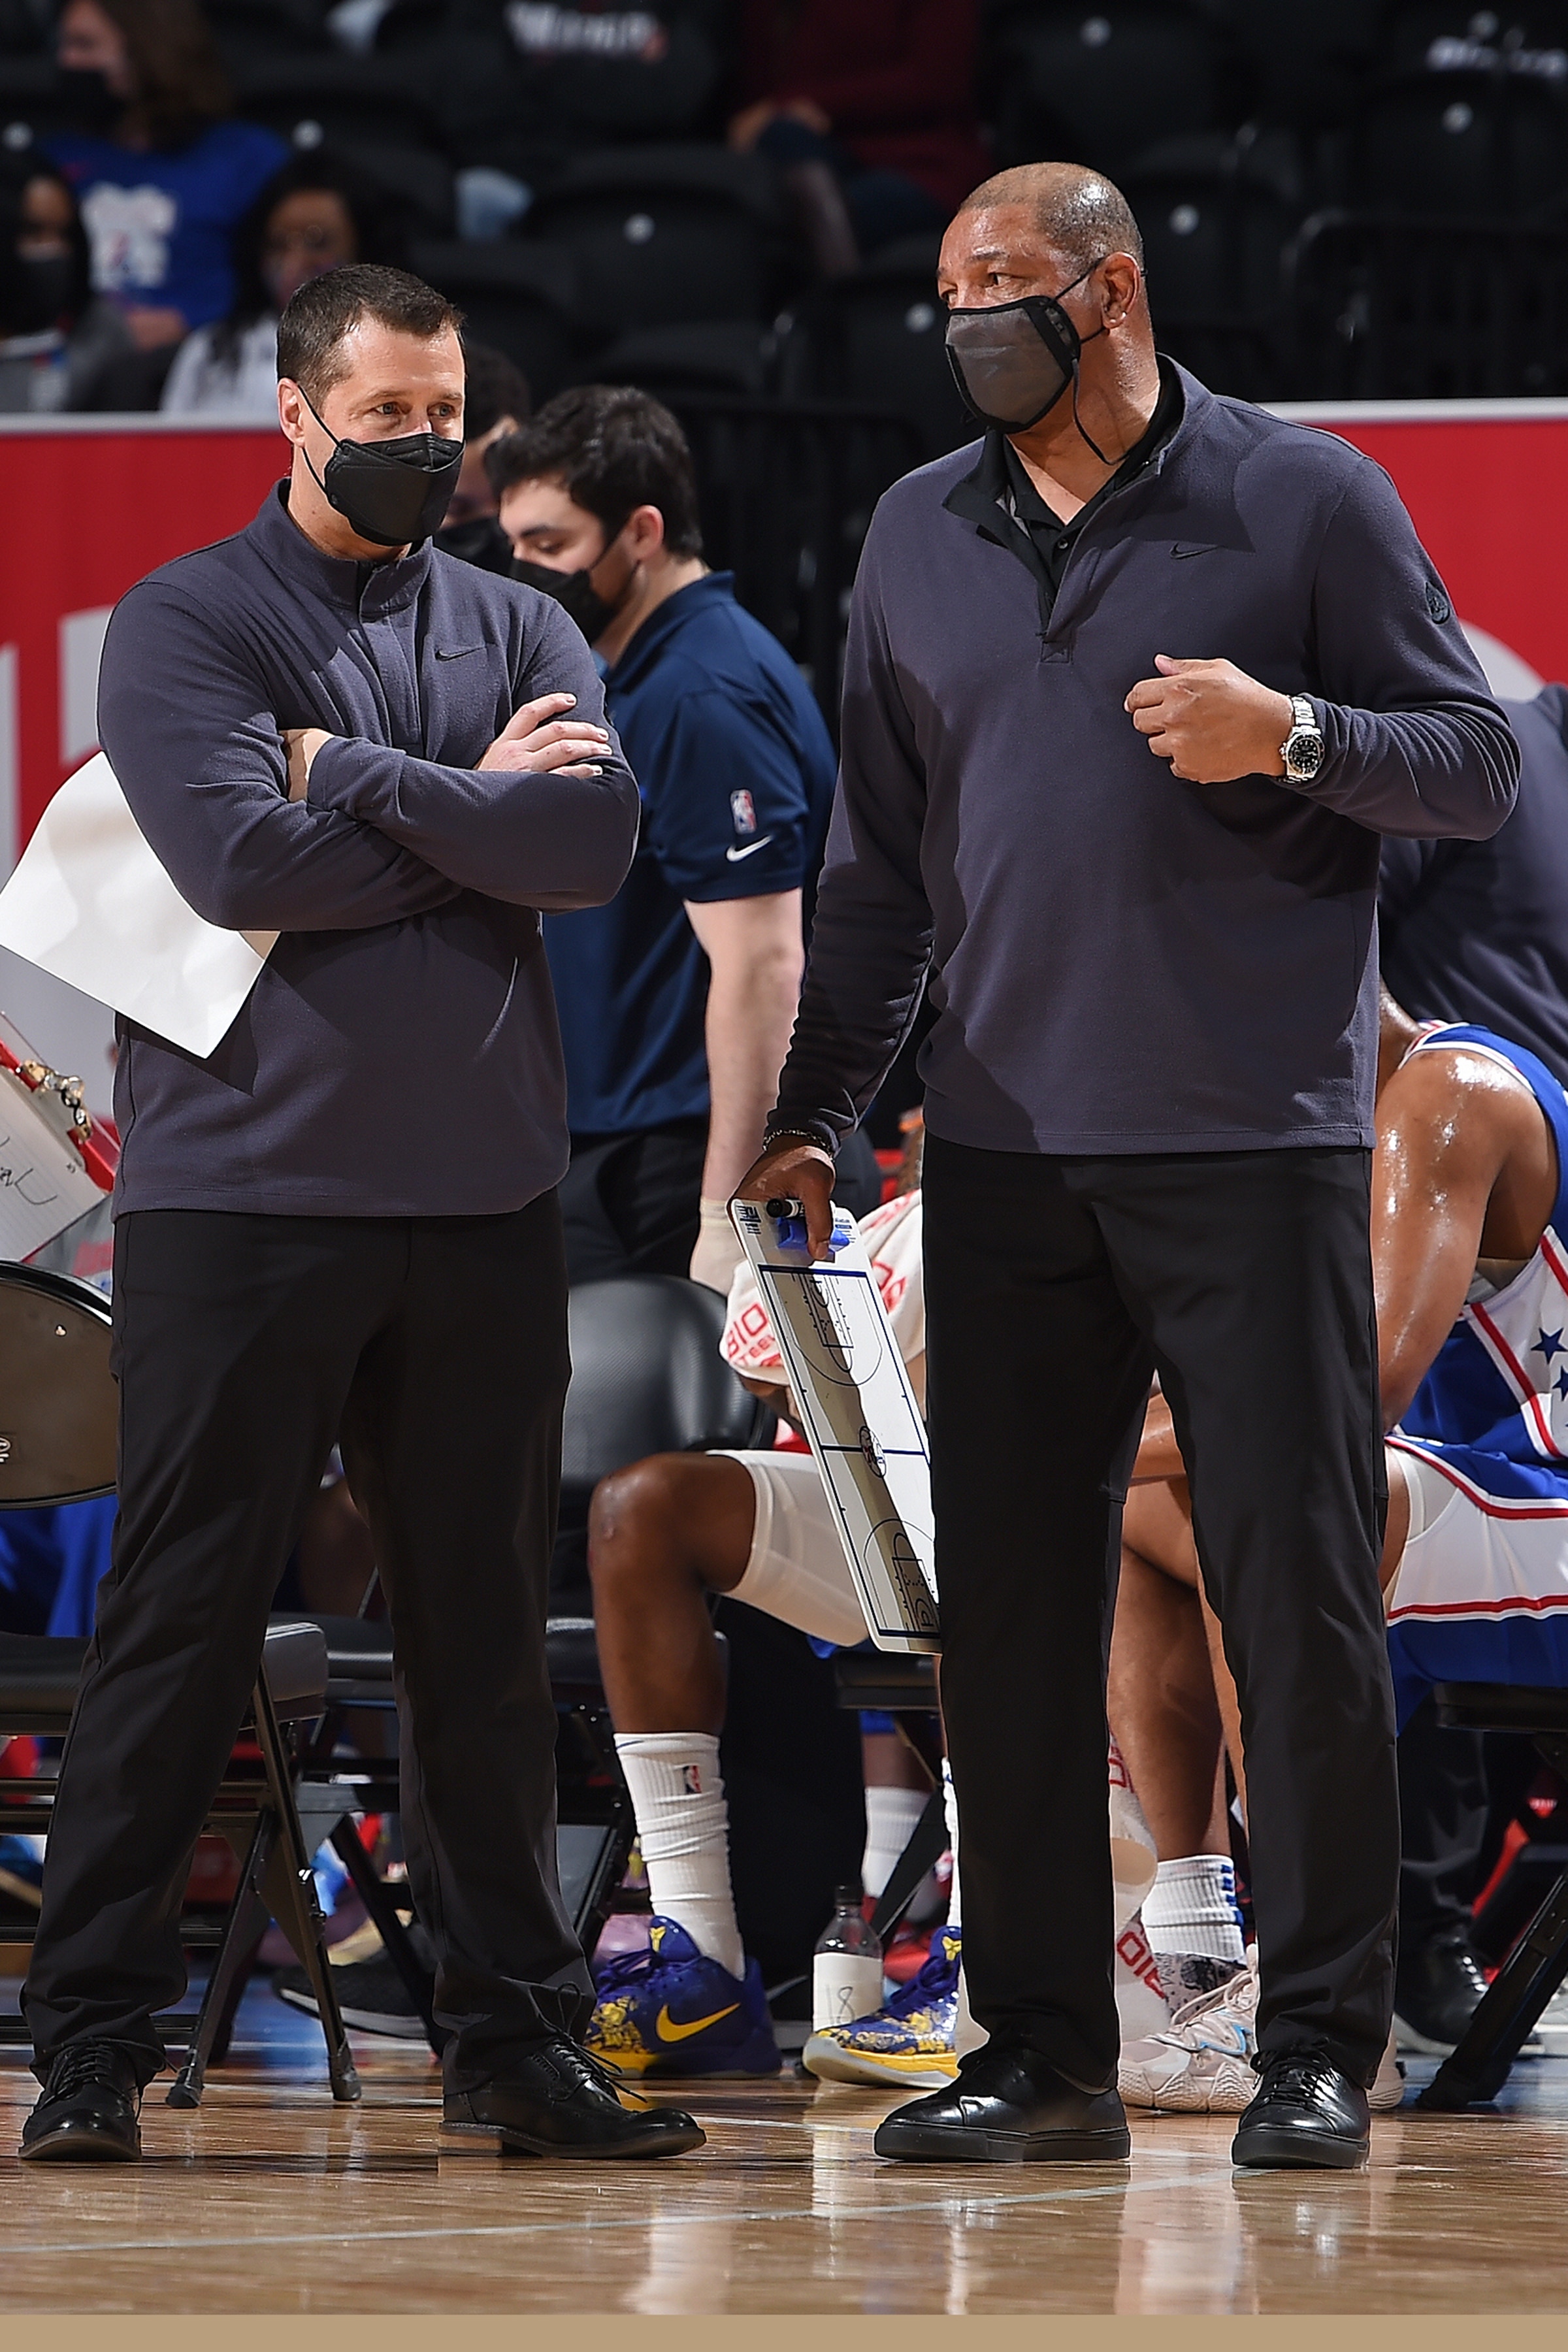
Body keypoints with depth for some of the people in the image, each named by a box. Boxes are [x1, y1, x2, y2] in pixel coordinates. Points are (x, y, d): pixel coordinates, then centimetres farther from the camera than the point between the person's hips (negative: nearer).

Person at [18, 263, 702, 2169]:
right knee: (176, 1629, -2)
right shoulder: (186, 625, 1)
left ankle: (513, 2039, 13)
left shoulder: (518, 635, 13)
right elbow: (242, 862, -15)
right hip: (241, 1200, -4)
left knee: (483, 1635, 7)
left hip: (480, 1203, 4)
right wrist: (469, 808, -6)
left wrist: (357, 776, -9)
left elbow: (597, 840, -6)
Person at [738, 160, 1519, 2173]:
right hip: (1007, 1156, 4)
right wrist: (814, 1111, 12)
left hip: (1254, 1140, -4)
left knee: (1296, 1586, -4)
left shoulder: (1305, 498, 2)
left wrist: (1293, 736, -16)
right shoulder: (921, 535, 14)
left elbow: (1476, 762, 2)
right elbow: (878, 854, 19)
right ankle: (1042, 2050, 10)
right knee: (1006, 1604, 3)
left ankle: (1319, 2046, 3)